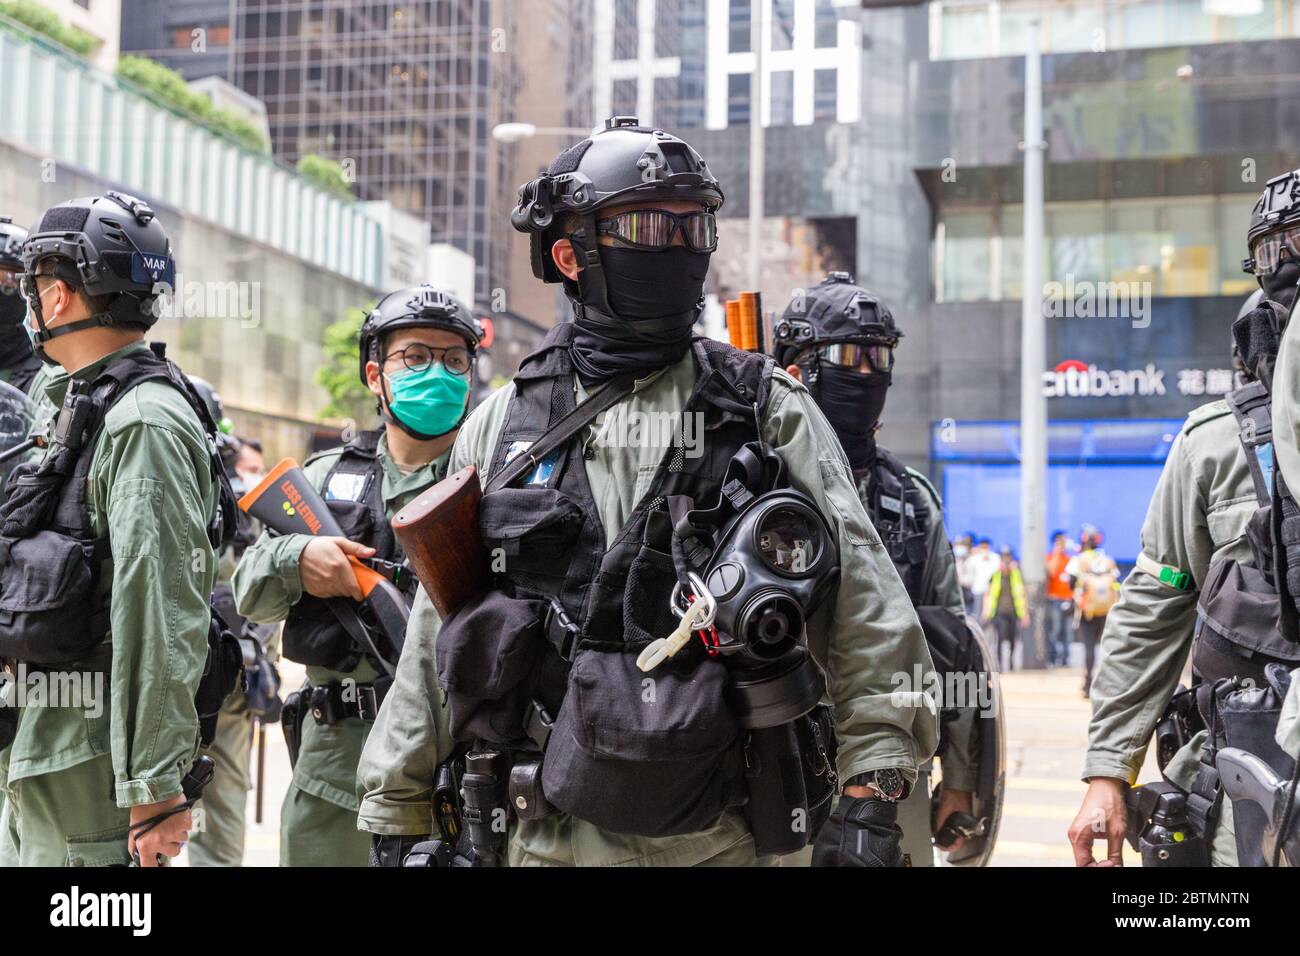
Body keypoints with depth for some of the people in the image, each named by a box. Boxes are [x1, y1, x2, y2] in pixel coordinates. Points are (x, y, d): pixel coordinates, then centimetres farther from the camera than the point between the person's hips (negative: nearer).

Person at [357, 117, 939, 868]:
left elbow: (864, 611, -4)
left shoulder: (767, 410, 3)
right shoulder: (503, 426, 7)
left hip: (721, 837, -1)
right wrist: (398, 813, 10)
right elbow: (436, 643, 10)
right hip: (547, 834, 1)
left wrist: (870, 797, -11)